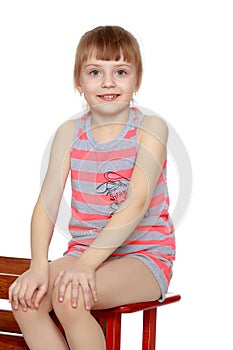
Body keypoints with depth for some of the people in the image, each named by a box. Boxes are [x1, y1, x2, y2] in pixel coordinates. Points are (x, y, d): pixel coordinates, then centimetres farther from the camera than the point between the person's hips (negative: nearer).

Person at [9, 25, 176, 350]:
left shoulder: (150, 127, -7)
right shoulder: (69, 133, 5)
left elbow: (137, 202, -19)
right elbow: (47, 202, -4)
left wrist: (86, 263, -29)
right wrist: (39, 266, -22)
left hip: (143, 255, -4)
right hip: (83, 250, 5)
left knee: (69, 297, -30)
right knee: (24, 298, -21)